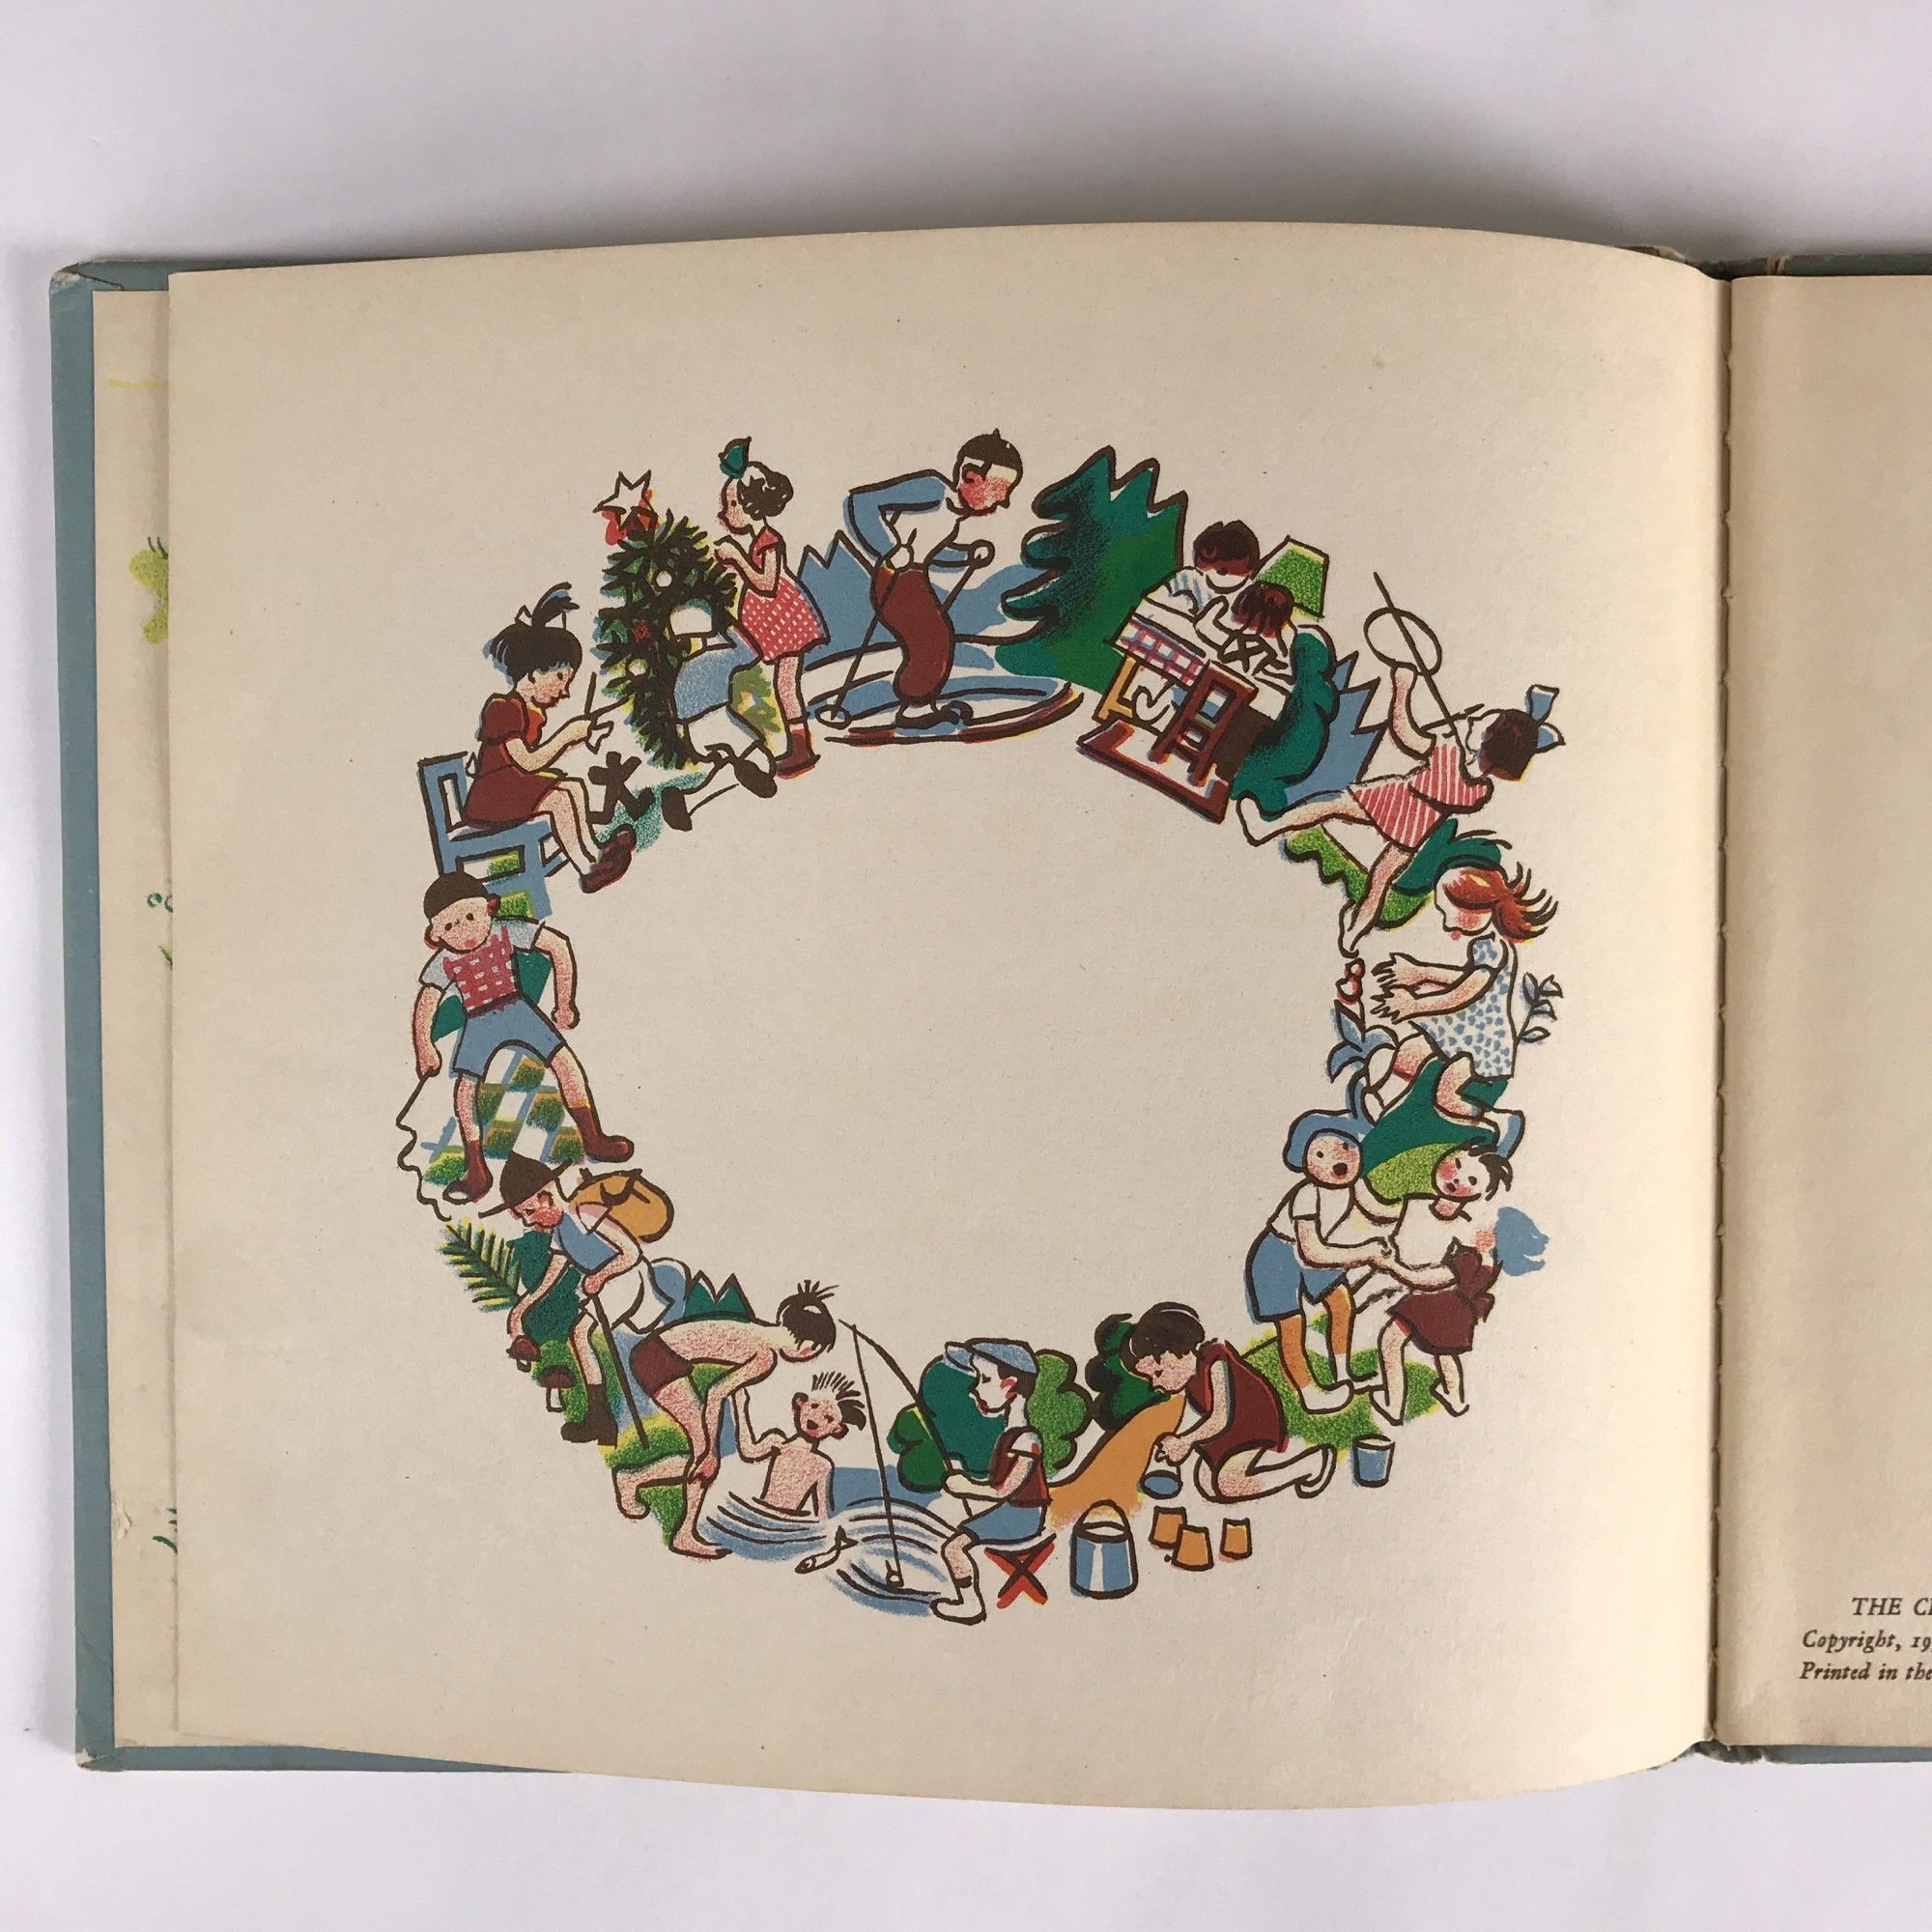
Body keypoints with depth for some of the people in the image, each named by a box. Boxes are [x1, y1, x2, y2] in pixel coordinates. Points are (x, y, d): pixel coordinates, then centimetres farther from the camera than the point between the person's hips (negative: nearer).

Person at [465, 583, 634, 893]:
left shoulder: (533, 709, 14)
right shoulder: (503, 708, -16)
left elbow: (532, 760, 11)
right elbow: (528, 762, -22)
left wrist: (571, 739, 2)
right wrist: (567, 735, -16)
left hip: (517, 785, 10)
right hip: (489, 796, -10)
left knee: (574, 786, 1)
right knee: (559, 800, -25)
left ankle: (591, 850, -5)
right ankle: (586, 870, -22)